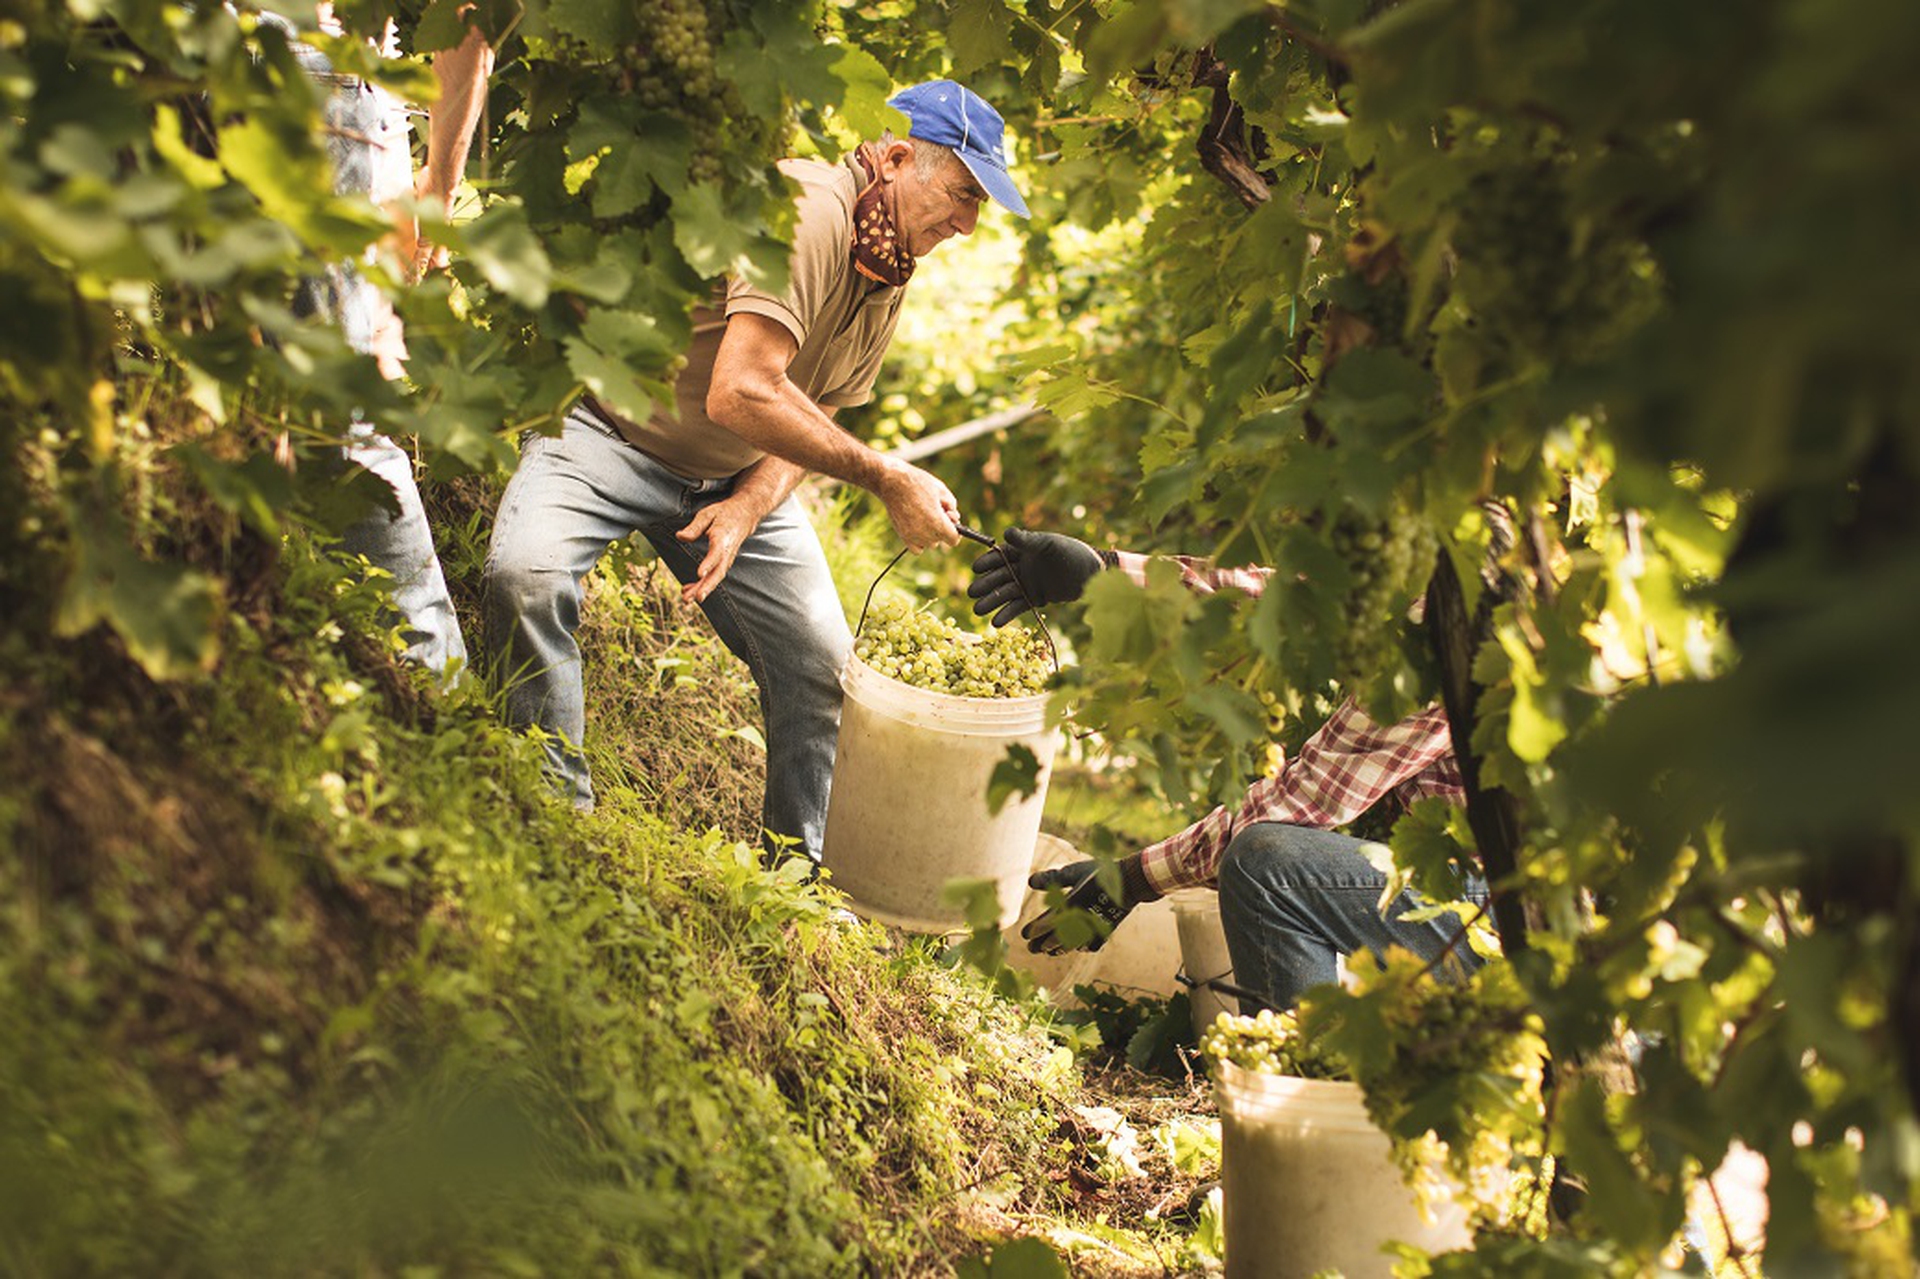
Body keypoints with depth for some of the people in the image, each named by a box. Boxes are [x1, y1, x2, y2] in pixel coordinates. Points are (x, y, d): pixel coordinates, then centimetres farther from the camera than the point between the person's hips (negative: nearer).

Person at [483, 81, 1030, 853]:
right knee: (526, 573, -34)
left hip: (733, 478, 8)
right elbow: (740, 395, -37)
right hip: (609, 433, -7)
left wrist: (748, 508, -15)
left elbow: (814, 414, 5)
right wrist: (886, 479, -32)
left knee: (825, 667, -1)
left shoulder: (892, 274, 1)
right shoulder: (807, 210, -28)